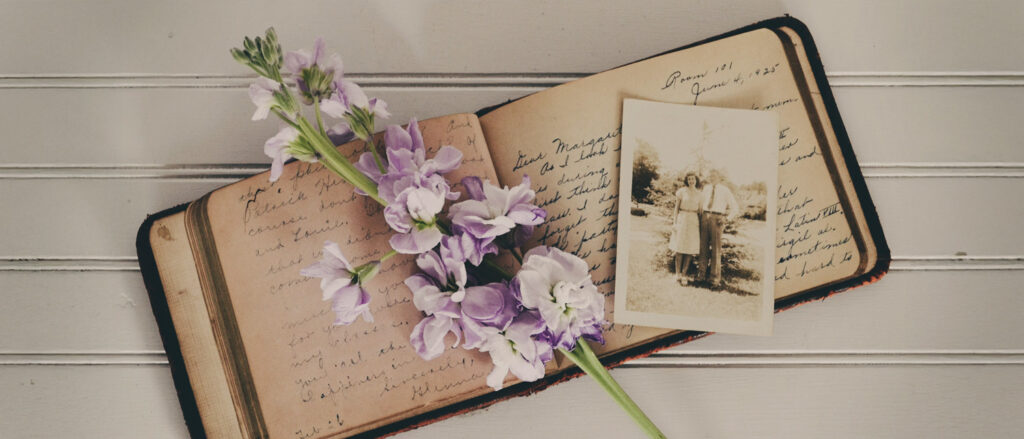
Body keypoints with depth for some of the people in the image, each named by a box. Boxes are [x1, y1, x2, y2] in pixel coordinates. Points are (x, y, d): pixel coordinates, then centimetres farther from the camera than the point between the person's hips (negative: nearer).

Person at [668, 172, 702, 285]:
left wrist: (700, 224, 6)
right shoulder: (682, 191, 0)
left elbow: (699, 210, 12)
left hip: (694, 221, 2)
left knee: (690, 250, -1)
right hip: (682, 220, -2)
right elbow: (676, 208, 2)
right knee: (680, 248, -2)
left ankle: (684, 274, 4)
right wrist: (674, 222, -5)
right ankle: (677, 274, 6)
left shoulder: (699, 193, 8)